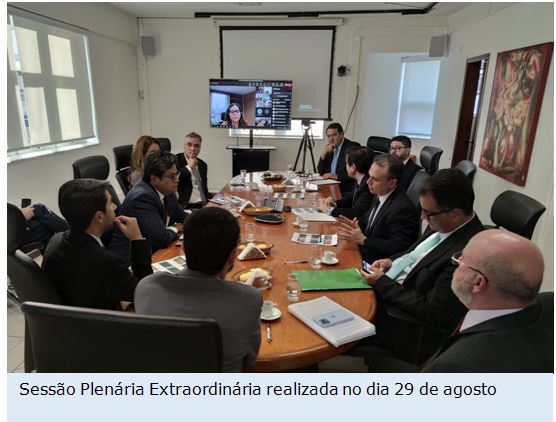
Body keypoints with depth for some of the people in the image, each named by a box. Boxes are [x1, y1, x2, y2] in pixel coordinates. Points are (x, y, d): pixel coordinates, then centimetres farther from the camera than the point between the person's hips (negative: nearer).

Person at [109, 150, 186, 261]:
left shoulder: (165, 190, 0)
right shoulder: (141, 197, -23)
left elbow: (181, 217, 14)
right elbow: (162, 239, -27)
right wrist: (175, 229, -7)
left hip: (153, 250, 8)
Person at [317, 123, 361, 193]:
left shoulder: (352, 147, -9)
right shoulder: (330, 149, 11)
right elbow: (321, 172, 11)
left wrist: (337, 176, -23)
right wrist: (323, 154, -3)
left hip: (345, 188, -7)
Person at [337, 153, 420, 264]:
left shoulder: (403, 208, -25)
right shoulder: (379, 195, 1)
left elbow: (398, 248, -26)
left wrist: (363, 240, -25)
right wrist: (356, 225, -3)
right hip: (363, 249, 8)